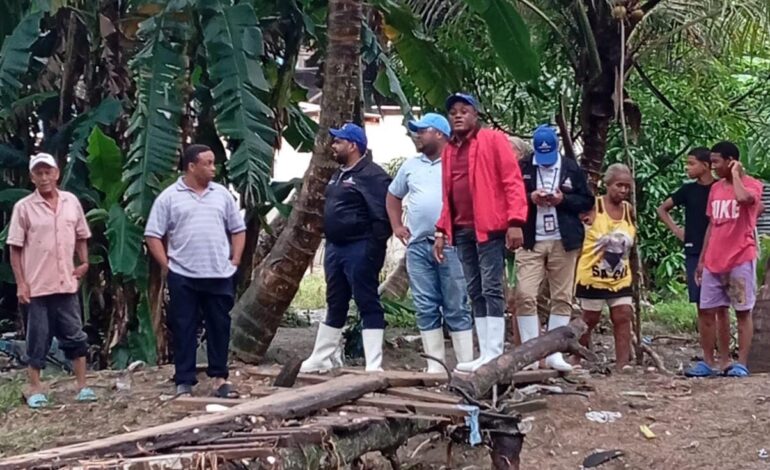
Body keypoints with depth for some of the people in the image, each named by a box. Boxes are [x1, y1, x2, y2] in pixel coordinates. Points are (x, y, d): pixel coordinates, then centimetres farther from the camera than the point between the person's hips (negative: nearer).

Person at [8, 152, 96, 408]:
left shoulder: (71, 201, 4)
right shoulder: (23, 207, -6)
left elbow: (81, 236, 15)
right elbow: (15, 248, -4)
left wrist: (84, 262, 1)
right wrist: (20, 283, -9)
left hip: (66, 283, 3)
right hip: (37, 286, -3)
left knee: (75, 336, 6)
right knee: (38, 338, 4)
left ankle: (82, 386, 14)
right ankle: (35, 389, 14)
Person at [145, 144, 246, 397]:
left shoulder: (222, 194, 9)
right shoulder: (169, 197, -2)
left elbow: (238, 229, 14)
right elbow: (152, 235, -1)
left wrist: (235, 261, 5)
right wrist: (167, 266, -6)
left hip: (220, 275, 3)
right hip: (183, 277, -3)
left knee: (220, 327, 8)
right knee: (184, 329, 2)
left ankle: (219, 378, 18)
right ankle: (184, 382, 8)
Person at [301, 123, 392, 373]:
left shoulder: (372, 175, -13)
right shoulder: (339, 175, 17)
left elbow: (382, 216, -19)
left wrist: (373, 251, -21)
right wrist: (329, 242, 18)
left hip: (359, 249, -10)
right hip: (335, 248, 10)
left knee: (368, 305, -6)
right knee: (335, 305, 17)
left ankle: (374, 366, -5)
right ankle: (320, 359, 25)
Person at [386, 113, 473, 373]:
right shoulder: (410, 166, 16)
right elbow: (393, 195, 28)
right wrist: (396, 226, 17)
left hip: (451, 244, -5)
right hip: (418, 246, 5)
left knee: (456, 307, -2)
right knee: (426, 308, 5)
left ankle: (466, 364, 0)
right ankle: (435, 365, 10)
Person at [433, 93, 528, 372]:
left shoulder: (493, 140, -1)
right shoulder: (449, 151, 18)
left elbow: (512, 181, -7)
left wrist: (515, 222, -16)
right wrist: (441, 230, 16)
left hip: (490, 228, -7)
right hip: (462, 231, 7)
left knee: (491, 289, -7)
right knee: (475, 292, 7)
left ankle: (495, 354, -6)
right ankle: (486, 354, 10)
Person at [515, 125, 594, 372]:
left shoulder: (572, 168, 7)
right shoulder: (521, 167, 4)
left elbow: (587, 202, 8)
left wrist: (563, 199, -9)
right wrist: (530, 198, -12)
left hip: (563, 242, 1)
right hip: (531, 242, -1)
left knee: (562, 298, 2)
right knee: (525, 295, -10)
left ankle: (554, 353, 8)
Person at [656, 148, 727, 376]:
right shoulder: (689, 190, 7)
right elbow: (662, 209, 21)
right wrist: (676, 229, 10)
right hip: (694, 255, 3)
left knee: (720, 309, -1)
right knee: (703, 310, 4)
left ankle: (725, 361, 4)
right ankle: (708, 361, 8)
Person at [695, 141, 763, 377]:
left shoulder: (751, 184, -6)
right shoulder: (715, 188, 14)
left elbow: (742, 198, -32)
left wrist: (735, 174, -14)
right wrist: (701, 260, 15)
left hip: (741, 260, -6)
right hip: (713, 262, 7)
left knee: (743, 312, -1)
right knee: (708, 311, 4)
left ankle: (741, 364, 1)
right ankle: (709, 362, 11)